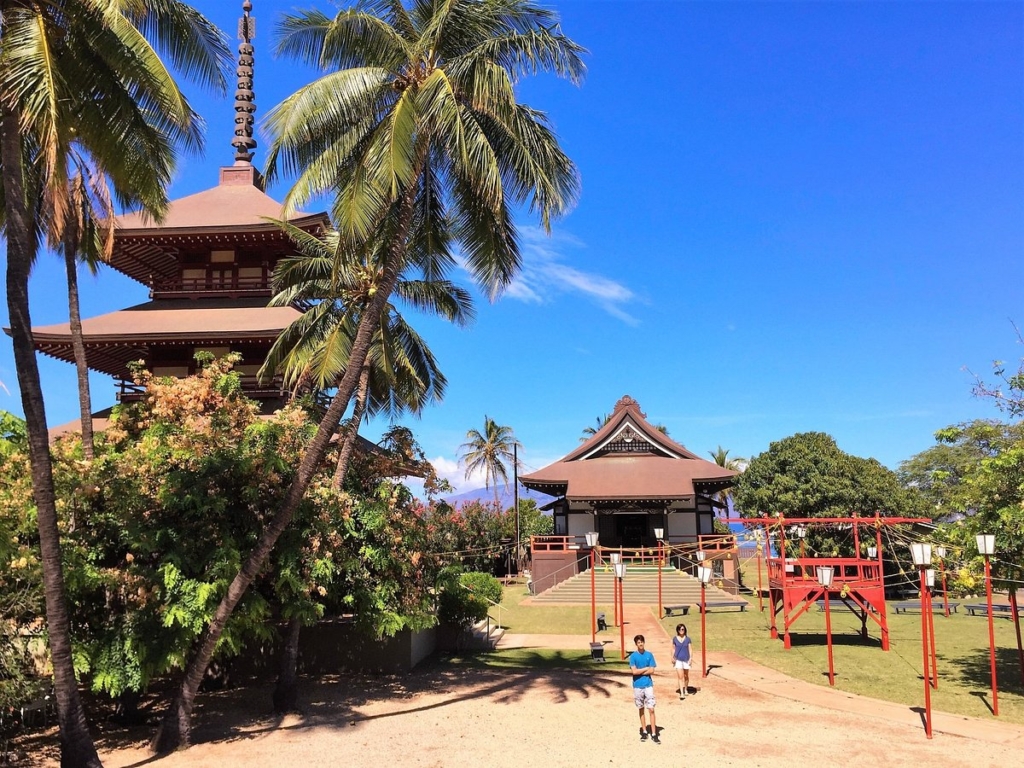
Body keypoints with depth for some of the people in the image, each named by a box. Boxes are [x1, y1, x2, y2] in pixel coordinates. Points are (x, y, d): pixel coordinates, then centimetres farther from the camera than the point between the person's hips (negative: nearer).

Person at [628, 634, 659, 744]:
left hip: (648, 685, 0)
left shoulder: (649, 655, 1)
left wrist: (639, 671, -9)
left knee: (651, 709, -5)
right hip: (638, 686, 0)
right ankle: (644, 732, 21)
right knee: (641, 709, 10)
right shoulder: (633, 656, -3)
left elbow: (652, 671, -4)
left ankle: (654, 734, -2)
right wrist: (646, 668, -6)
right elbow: (634, 671, -12)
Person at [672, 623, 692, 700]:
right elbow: (673, 649, 5)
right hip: (678, 660, -1)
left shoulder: (688, 639, -2)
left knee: (686, 676, 15)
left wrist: (690, 658, -10)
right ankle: (682, 693, -10)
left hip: (686, 659, 1)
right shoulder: (675, 639, -1)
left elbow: (690, 649, -2)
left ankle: (686, 689, 38)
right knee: (680, 677, -9)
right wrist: (672, 657, -2)